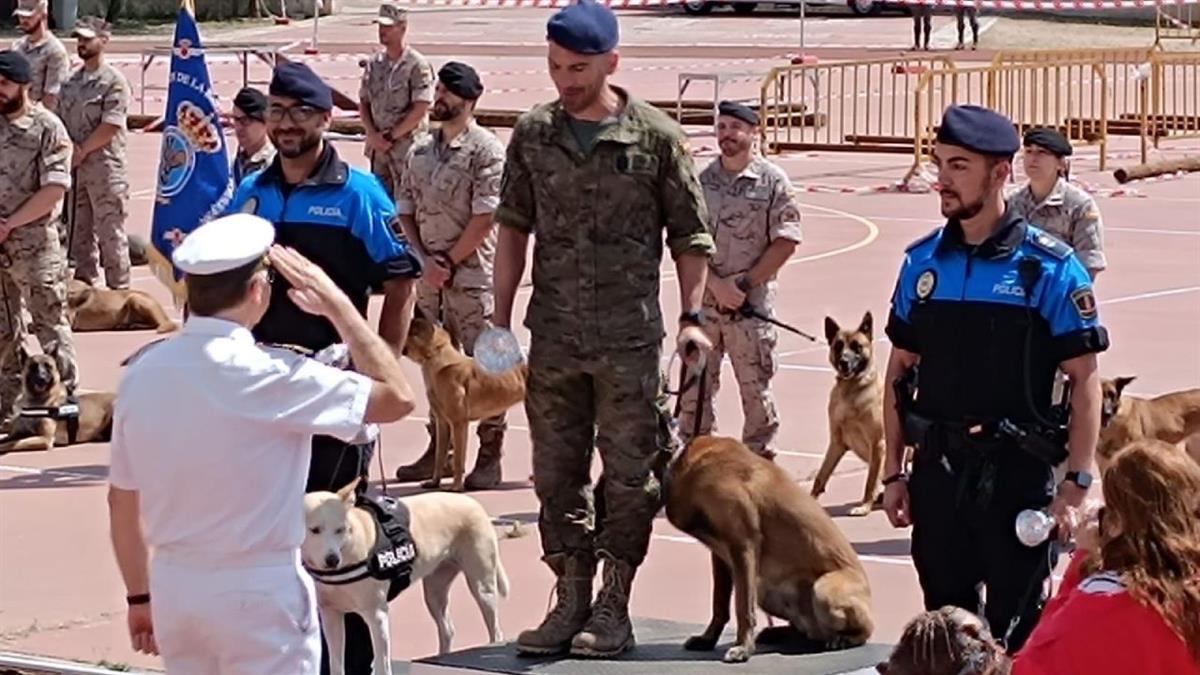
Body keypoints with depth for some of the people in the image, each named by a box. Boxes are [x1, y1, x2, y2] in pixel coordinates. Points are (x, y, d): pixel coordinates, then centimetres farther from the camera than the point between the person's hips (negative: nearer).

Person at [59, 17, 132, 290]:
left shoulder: (114, 81, -9)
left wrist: (82, 151, -13)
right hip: (75, 166, 7)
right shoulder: (71, 81, 12)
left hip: (105, 167, -7)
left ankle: (118, 291, 2)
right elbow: (61, 119, 12)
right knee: (78, 231, 12)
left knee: (110, 232, -3)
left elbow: (110, 126, -15)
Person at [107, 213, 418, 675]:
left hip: (173, 584, 6)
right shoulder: (266, 375, -17)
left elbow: (121, 501, 9)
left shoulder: (141, 373, 1)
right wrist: (335, 304, -5)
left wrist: (139, 595, 21)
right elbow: (397, 398, -11)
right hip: (257, 590, -6)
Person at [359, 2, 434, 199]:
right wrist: (373, 135, -3)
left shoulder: (417, 65, -10)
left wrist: (390, 136, -12)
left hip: (406, 148, -6)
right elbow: (363, 103, 13)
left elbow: (420, 110, -14)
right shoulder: (374, 64, 9)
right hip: (378, 146, 6)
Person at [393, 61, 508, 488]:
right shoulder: (420, 151, 10)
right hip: (429, 275, 6)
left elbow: (484, 218, -13)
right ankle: (439, 448, 22)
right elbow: (405, 211, 11)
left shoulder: (485, 150, -9)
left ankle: (489, 456, 4)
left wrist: (449, 261, -11)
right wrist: (425, 260, -3)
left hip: (472, 276, -6)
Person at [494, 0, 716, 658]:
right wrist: (501, 316, 7)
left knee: (628, 476, 3)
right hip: (553, 338, 3)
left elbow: (690, 236, 0)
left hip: (630, 339, -3)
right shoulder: (533, 134, 3)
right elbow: (513, 228, 10)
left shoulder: (656, 137, -6)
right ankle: (571, 601, 20)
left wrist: (692, 316, -6)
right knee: (557, 474, 9)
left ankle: (614, 608, 13)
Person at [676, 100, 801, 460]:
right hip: (703, 299, 3)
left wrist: (744, 285, -11)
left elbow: (785, 242, -6)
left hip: (751, 304, -3)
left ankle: (759, 458, 16)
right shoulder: (702, 180, 4)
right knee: (696, 384, 8)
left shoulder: (773, 181, -3)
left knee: (755, 385, 5)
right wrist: (716, 284, -11)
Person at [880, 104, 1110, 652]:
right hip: (937, 470, 4)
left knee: (1013, 635, 1)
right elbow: (900, 371, 13)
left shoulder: (1049, 268, -7)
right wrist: (893, 472, 9)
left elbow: (1085, 381, -6)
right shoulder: (922, 262, 6)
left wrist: (1076, 484, -12)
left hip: (1018, 476, -4)